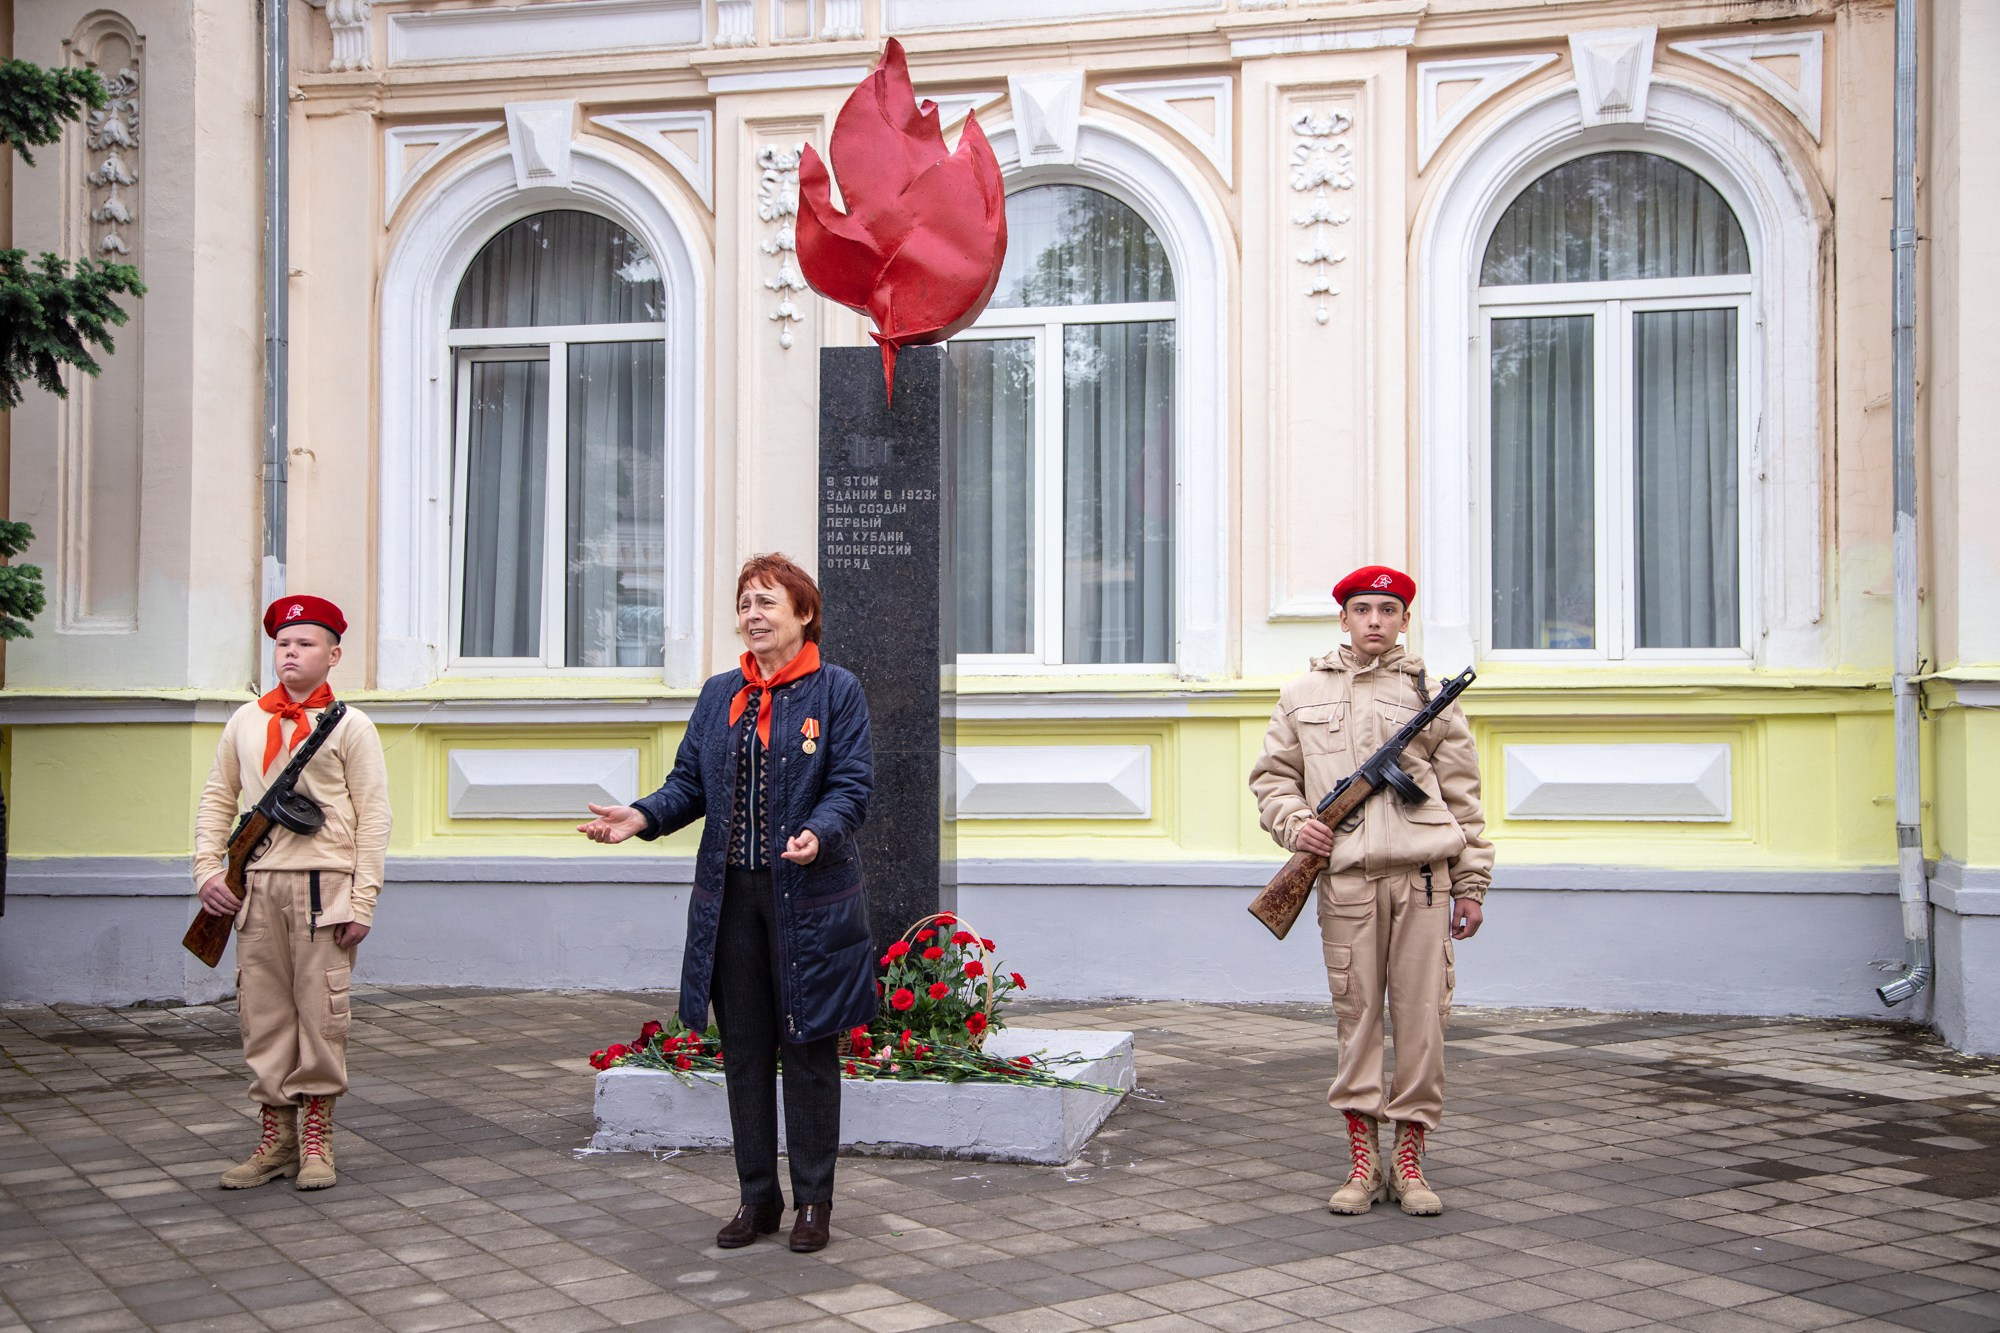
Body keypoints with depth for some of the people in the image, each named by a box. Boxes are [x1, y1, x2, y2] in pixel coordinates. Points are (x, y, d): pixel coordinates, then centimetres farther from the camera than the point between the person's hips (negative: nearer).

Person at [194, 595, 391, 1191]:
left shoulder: (349, 724, 1)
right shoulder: (245, 721, 13)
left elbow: (373, 815, -3)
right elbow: (218, 798, 18)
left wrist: (363, 898, -9)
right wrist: (207, 868, 4)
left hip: (323, 884, -4)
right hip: (256, 886, 4)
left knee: (321, 1012, -1)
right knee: (262, 1013, 6)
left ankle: (317, 1138, 10)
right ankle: (276, 1136, 17)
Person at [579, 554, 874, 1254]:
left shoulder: (837, 691, -3)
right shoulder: (719, 694, 12)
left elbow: (852, 787, -9)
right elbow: (690, 781, 9)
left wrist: (817, 834, -28)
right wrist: (644, 816, -10)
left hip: (808, 898, -4)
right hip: (731, 896, 5)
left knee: (808, 1047, 4)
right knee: (744, 1048, 10)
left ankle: (813, 1200, 16)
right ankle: (757, 1197, 21)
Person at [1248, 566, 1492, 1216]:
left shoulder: (1431, 694, 11)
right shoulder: (1303, 694, 13)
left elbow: (1462, 795, 11)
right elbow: (1271, 774, 17)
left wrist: (1471, 882, 7)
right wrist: (1293, 822, -4)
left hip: (1423, 876, 0)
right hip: (1346, 878, 0)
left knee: (1422, 1016, 1)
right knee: (1355, 1015, 3)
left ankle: (1409, 1160, 12)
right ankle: (1362, 1159, 12)